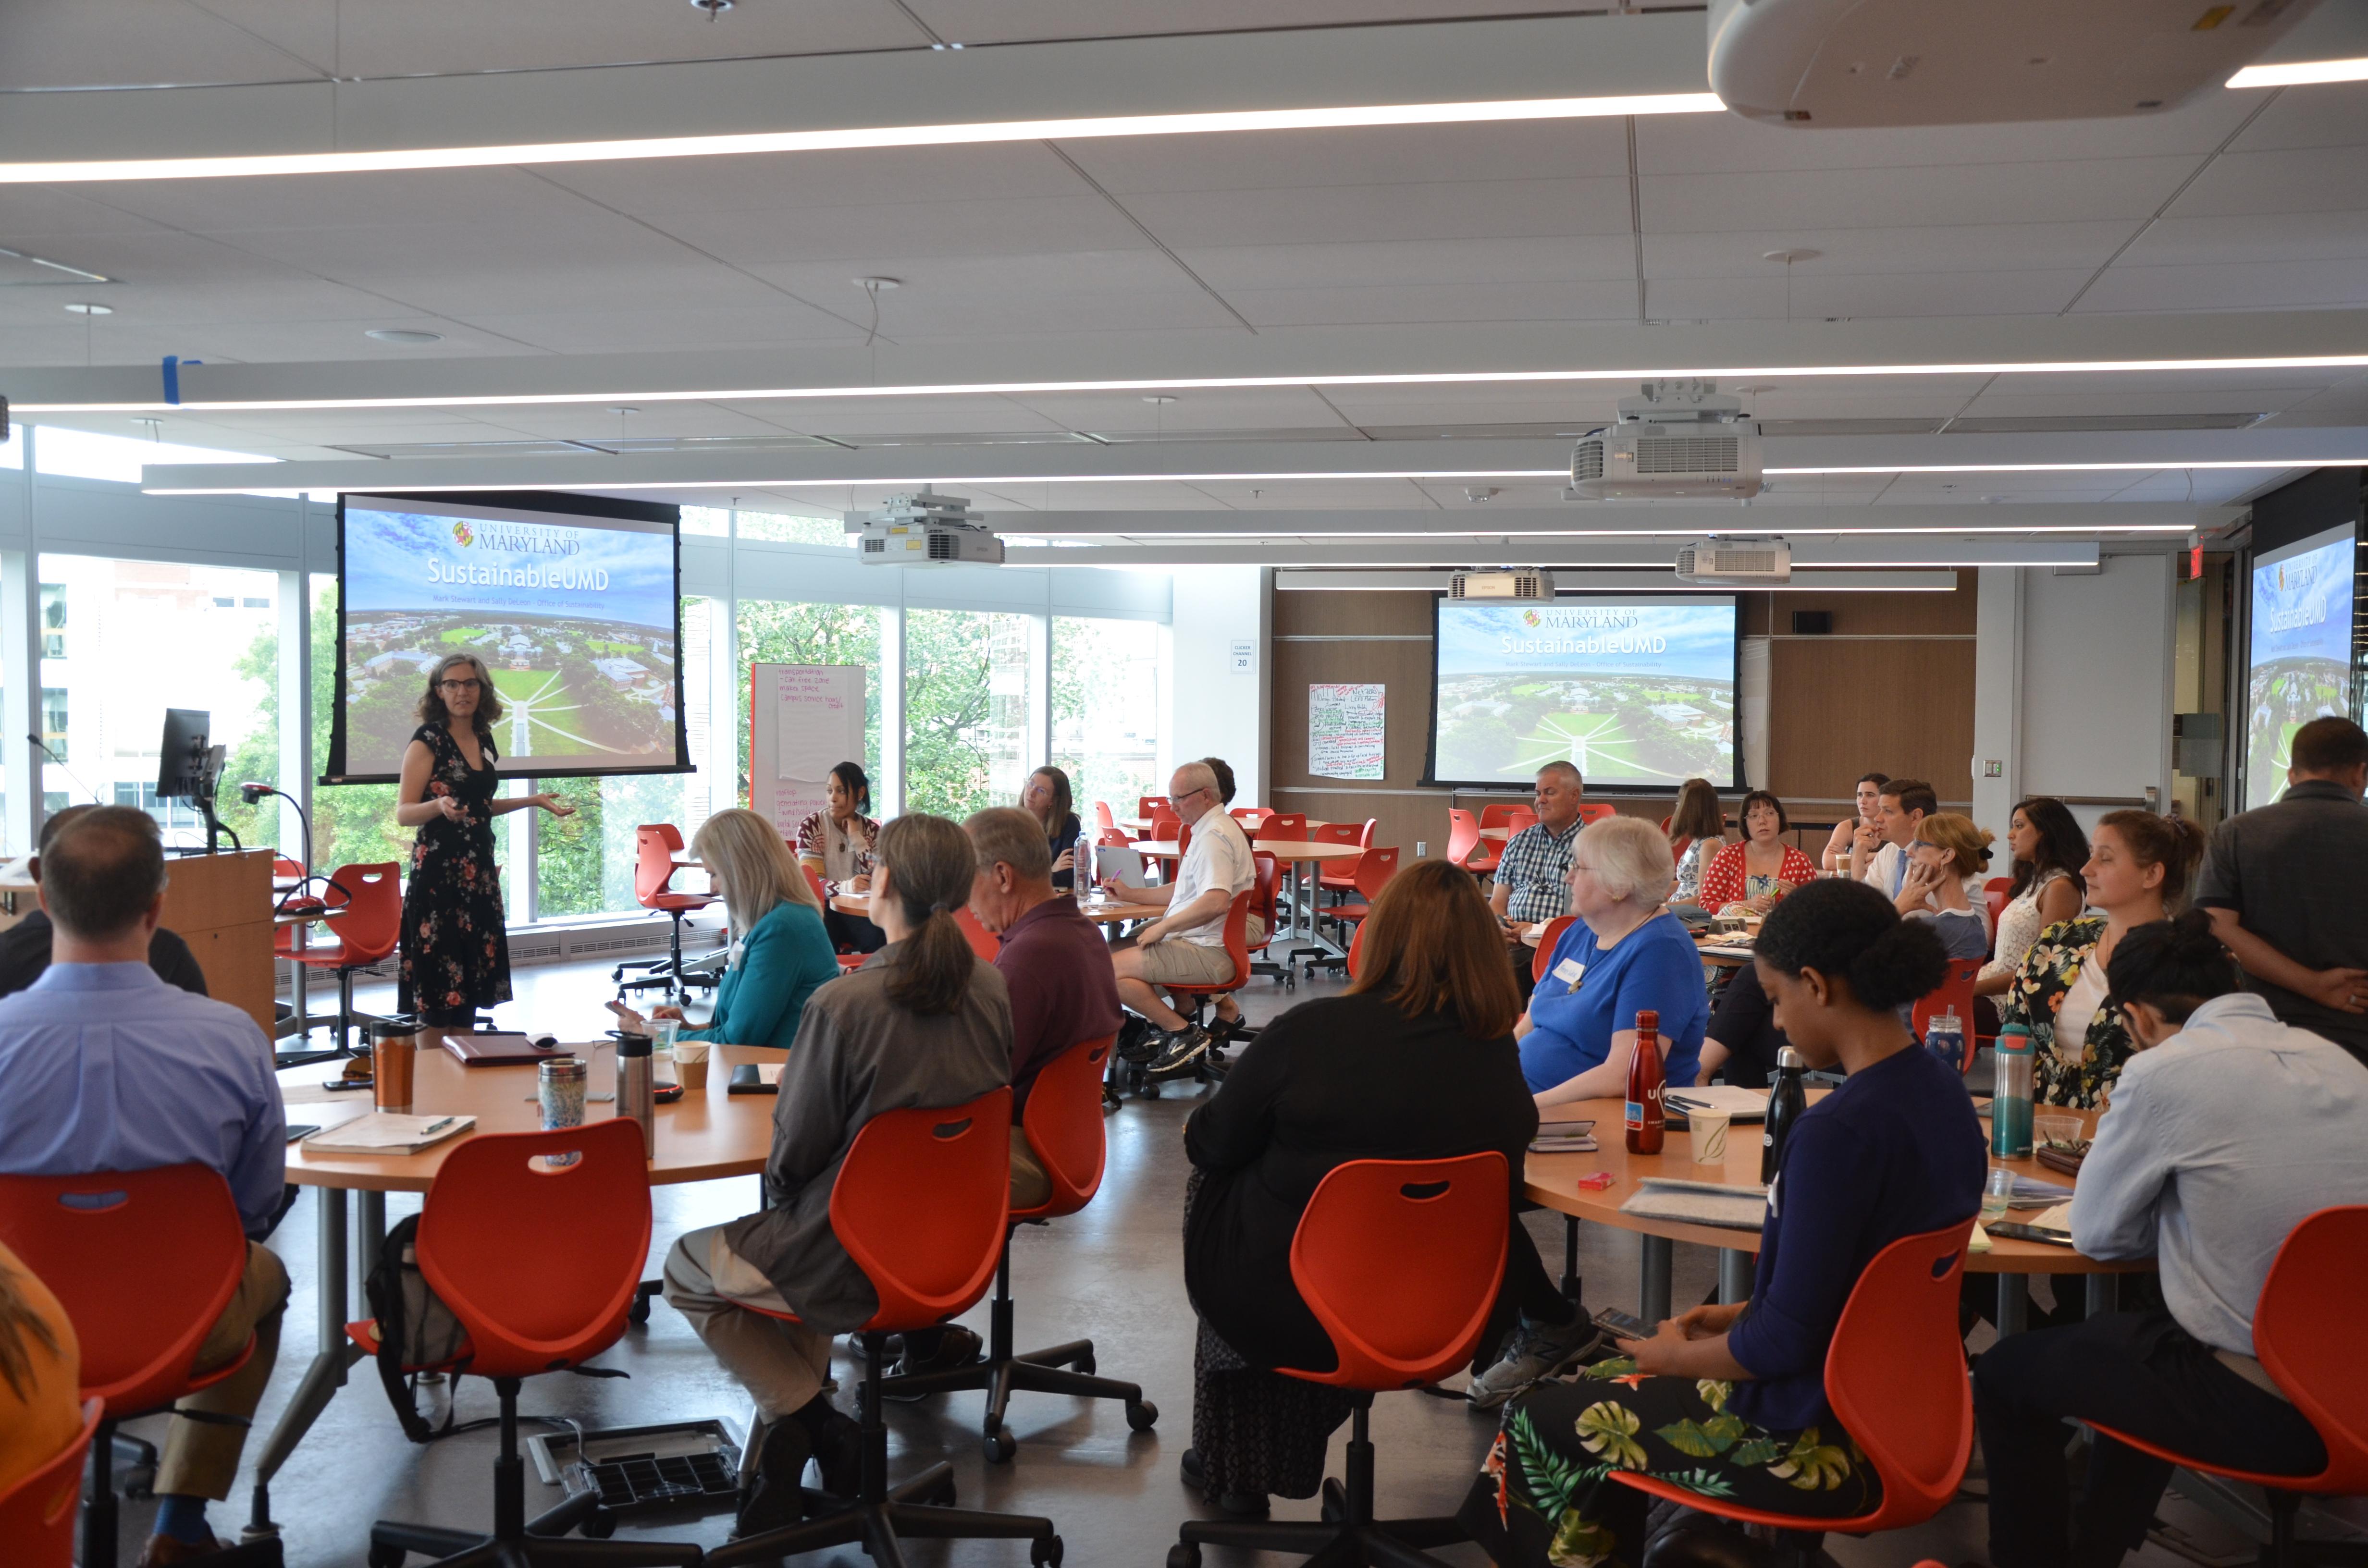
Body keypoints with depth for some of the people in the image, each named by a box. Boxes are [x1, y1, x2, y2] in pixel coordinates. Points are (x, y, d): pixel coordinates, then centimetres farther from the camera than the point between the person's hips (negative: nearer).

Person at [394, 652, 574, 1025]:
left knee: (471, 975, 7)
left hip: (479, 867, 7)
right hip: (439, 869, -6)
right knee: (440, 977, -8)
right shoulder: (427, 740, -7)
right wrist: (439, 806, -30)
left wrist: (534, 801, 20)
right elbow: (403, 813, -11)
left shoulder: (484, 739, 12)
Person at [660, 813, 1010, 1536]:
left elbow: (791, 1163, -17)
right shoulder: (991, 991, -7)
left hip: (861, 1266, -6)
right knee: (800, 1235, 34)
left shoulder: (841, 1005, -25)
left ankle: (805, 1416, 13)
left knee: (687, 1268, 18)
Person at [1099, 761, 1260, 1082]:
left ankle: (1184, 1034, -11)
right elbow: (1185, 891, 28)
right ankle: (1159, 1029, 16)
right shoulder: (1209, 830, 18)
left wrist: (1162, 927, -22)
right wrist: (1131, 894, 22)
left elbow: (1215, 901, -32)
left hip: (1207, 952, -11)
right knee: (1112, 951, 17)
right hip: (1198, 940, 11)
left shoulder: (1214, 836, -18)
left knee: (1111, 970, -17)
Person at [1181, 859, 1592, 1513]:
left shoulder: (1310, 1032, -20)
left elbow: (1213, 1145, -7)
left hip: (1286, 1312, -4)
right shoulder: (1498, 1054, -10)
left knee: (1212, 1189, 26)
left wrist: (1195, 1131, 15)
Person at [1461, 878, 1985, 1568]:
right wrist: (1745, 1314, 11)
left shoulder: (1838, 1131, -29)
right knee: (1608, 1381, 24)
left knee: (1538, 1421, 7)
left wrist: (1674, 1355, -7)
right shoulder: (1943, 1094, 0)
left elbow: (1784, 1341, -25)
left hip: (1824, 1442, -9)